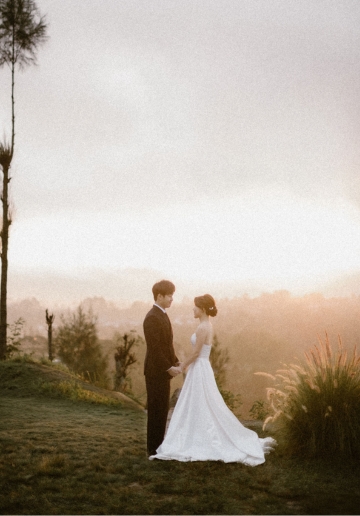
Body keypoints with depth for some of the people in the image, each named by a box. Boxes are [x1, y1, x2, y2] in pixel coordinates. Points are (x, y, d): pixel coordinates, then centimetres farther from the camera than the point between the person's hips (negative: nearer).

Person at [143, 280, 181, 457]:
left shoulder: (162, 315, 13)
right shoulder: (152, 318, -19)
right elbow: (154, 348, -22)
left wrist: (175, 362, 11)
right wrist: (169, 367, -20)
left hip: (163, 370, 10)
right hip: (156, 371, -10)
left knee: (162, 409, 14)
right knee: (157, 409, -2)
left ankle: (158, 444, 23)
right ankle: (154, 448, 6)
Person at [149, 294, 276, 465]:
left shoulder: (202, 328, -19)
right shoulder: (207, 325, 11)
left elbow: (195, 353, -18)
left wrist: (181, 367, -7)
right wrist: (184, 363, 17)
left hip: (199, 371, -10)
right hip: (201, 369, 10)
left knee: (199, 409, -2)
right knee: (204, 409, 14)